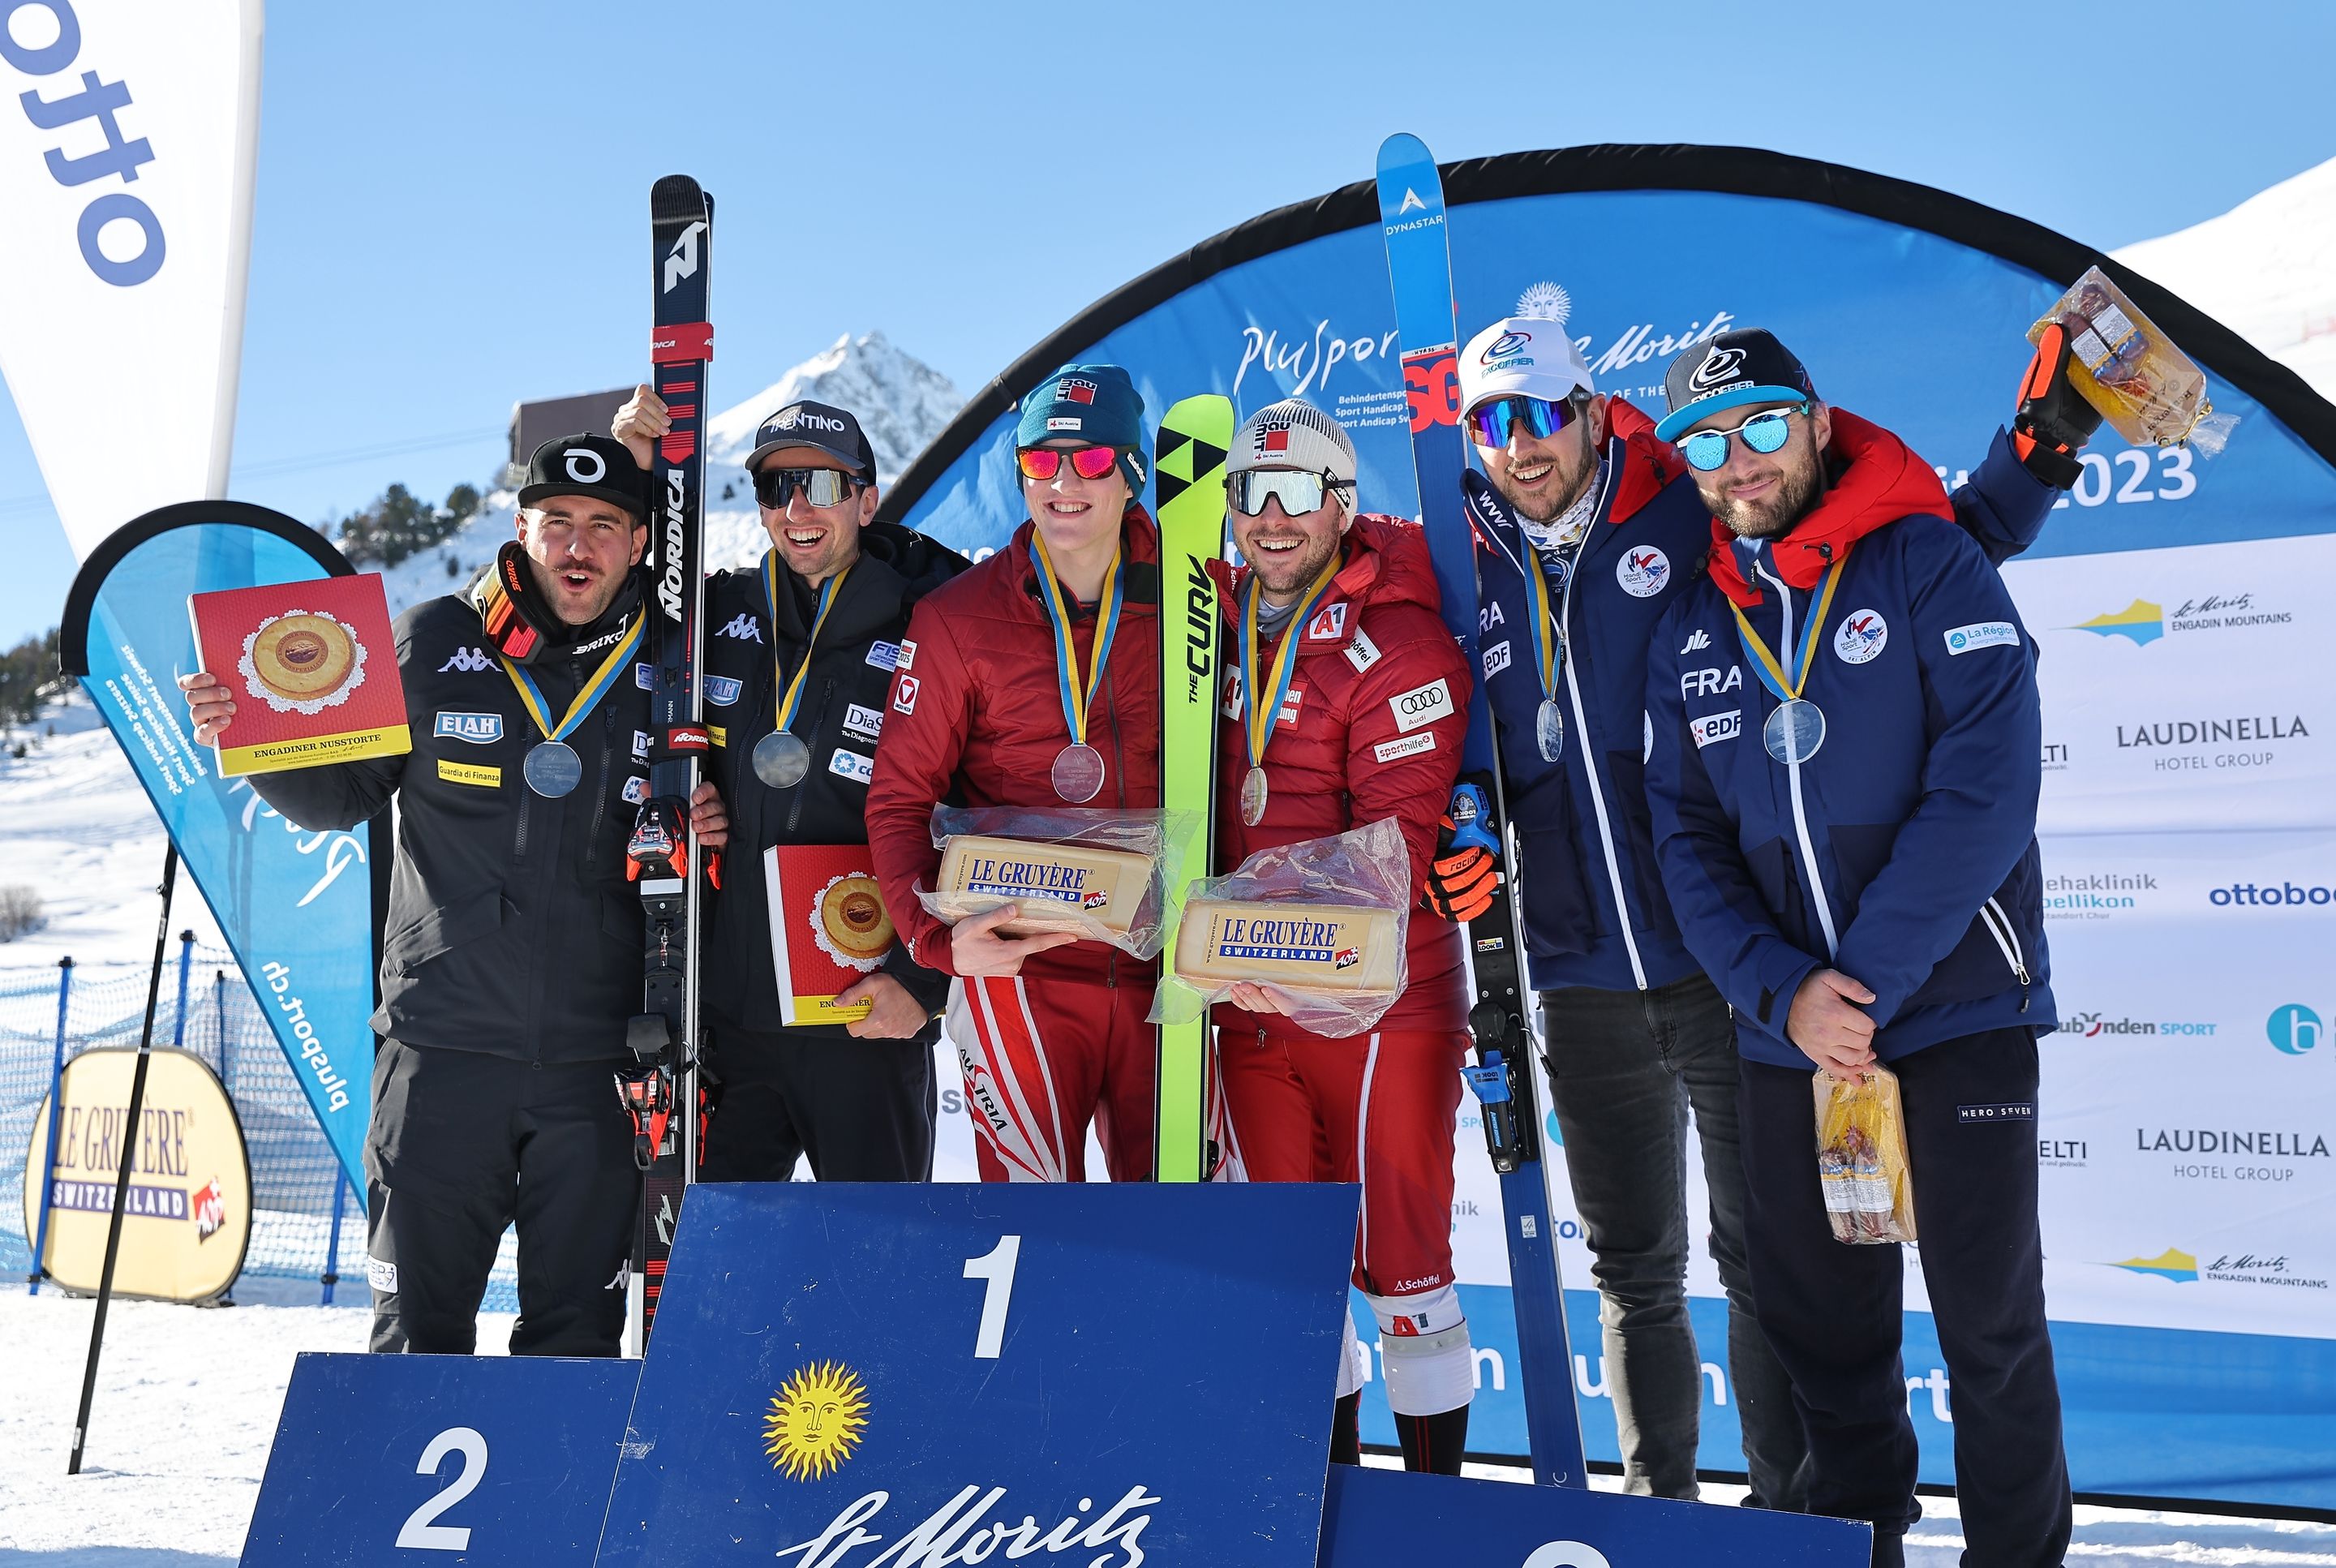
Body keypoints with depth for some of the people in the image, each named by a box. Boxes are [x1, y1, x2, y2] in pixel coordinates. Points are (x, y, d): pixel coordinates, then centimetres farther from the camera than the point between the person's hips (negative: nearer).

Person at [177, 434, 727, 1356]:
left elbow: (705, 806, 17)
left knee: (578, 1336, 11)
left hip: (598, 1061, 1)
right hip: (445, 1046, -1)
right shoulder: (435, 644, 1)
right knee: (419, 1325, 8)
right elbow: (341, 795, 10)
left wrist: (714, 828, -6)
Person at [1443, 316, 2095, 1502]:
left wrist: (2035, 452, -14)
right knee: (1633, 1275, 16)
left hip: (1731, 975, -4)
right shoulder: (1474, 581, 6)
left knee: (1764, 1260, 7)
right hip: (1584, 993, 4)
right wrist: (1460, 849, -3)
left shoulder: (1698, 523, -5)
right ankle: (1661, 1507, 33)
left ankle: (1791, 1509, 24)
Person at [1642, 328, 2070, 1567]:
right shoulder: (1688, 635, 8)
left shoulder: (1928, 561, -5)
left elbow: (1988, 782, -15)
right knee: (1816, 1315, 13)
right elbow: (1689, 843, 4)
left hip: (1960, 1011, -4)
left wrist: (1867, 976, -18)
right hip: (1786, 1032, 4)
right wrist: (1783, 992, -13)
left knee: (1989, 1322, 4)